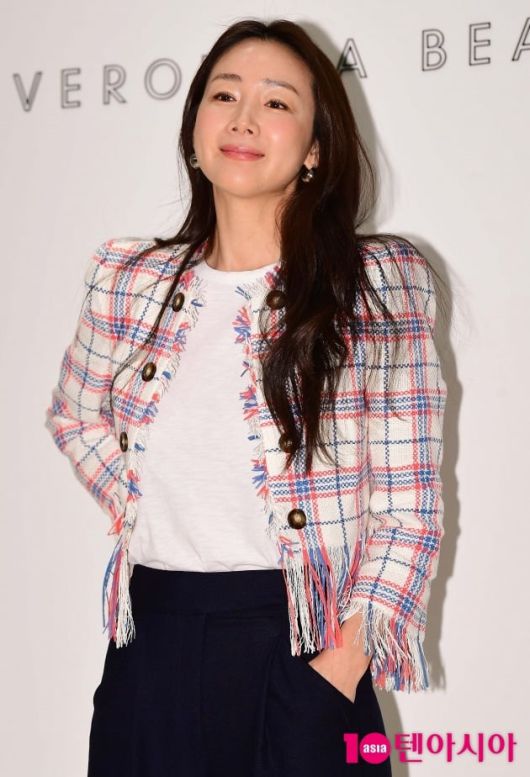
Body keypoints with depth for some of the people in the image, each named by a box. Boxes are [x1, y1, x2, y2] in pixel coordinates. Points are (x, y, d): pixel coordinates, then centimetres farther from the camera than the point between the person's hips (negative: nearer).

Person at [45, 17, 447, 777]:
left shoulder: (378, 285, -6)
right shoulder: (126, 280, 3)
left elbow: (409, 514, -7)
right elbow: (73, 417, 22)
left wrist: (339, 673, -13)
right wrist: (137, 513, 6)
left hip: (299, 648, -3)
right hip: (154, 640, 3)